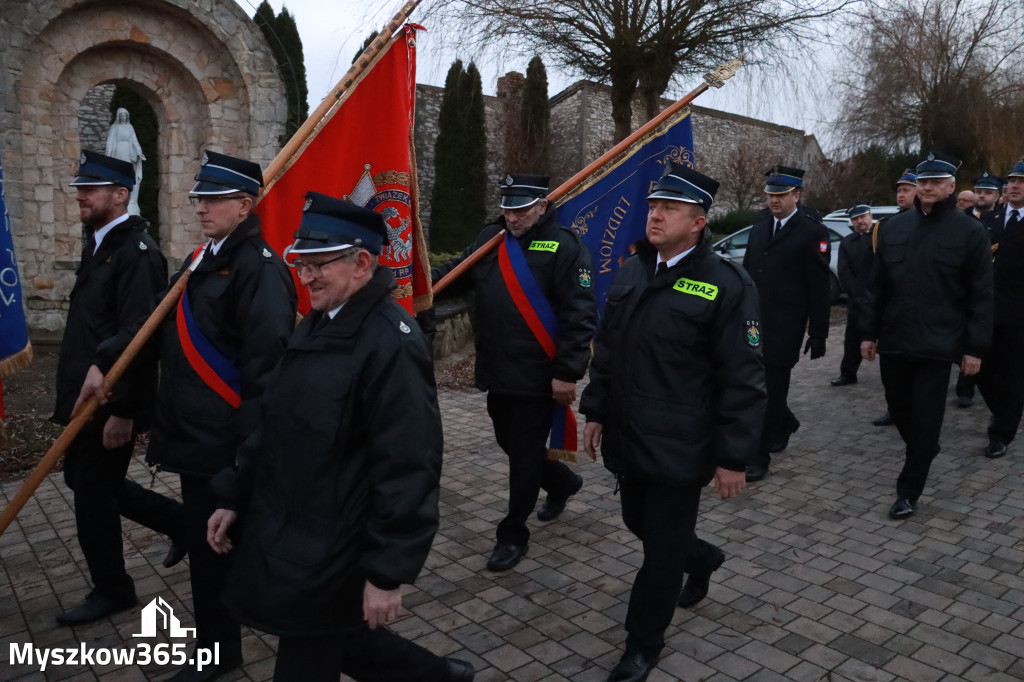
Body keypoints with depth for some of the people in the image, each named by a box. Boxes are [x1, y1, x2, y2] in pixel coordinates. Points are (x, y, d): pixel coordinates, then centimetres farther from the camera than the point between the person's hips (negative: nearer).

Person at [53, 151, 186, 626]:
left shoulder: (136, 252, -19)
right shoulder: (99, 244, 12)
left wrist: (123, 411, -24)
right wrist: (76, 392, 17)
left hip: (113, 402, -9)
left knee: (93, 490, 3)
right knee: (86, 480, 19)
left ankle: (111, 591, 24)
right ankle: (178, 522, 33)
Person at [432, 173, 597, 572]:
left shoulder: (564, 246, -11)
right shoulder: (490, 238, 8)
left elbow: (579, 314, -14)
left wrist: (567, 372, -18)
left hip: (539, 377, -7)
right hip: (498, 372, 7)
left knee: (525, 455, 4)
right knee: (509, 445, 20)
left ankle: (513, 535, 23)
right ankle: (562, 482, 48)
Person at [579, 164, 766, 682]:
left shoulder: (726, 285, -14)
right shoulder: (631, 273, 6)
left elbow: (742, 380, -14)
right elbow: (606, 349, 14)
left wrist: (734, 457, -13)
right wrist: (596, 411, 14)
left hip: (679, 449, -6)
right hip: (627, 439, 7)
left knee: (662, 548, 6)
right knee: (639, 524, 22)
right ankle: (701, 560, 53)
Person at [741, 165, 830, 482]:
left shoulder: (813, 232, -4)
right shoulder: (759, 228, 15)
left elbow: (819, 288, -6)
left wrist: (818, 334, -6)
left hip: (784, 326, -6)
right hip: (753, 322, 6)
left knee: (770, 388, -4)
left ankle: (759, 457, 4)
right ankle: (784, 423, 40)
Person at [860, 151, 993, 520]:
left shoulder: (970, 231, -3)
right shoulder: (893, 227, 6)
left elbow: (980, 295, -3)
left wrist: (975, 347, -7)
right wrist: (870, 332, 7)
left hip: (937, 345, -4)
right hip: (893, 340, 4)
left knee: (925, 421, 1)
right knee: (898, 410, 16)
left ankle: (908, 492, 12)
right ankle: (924, 452, 44)